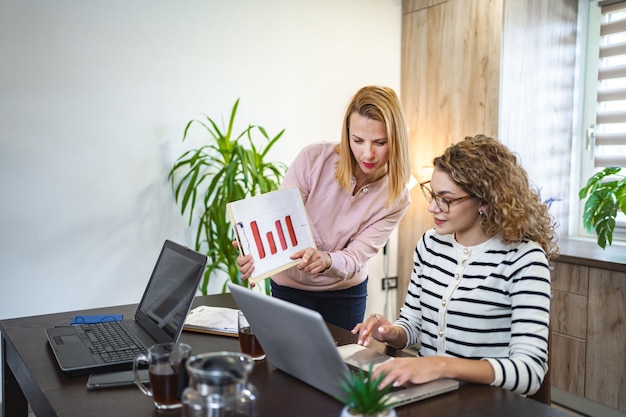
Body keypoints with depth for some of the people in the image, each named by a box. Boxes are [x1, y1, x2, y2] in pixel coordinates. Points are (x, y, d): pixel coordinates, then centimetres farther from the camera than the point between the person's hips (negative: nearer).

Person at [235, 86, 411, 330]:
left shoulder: (395, 198, -17)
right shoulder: (314, 159, -22)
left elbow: (354, 259, -22)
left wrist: (326, 260, -45)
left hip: (345, 292, 1)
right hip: (290, 286, -1)